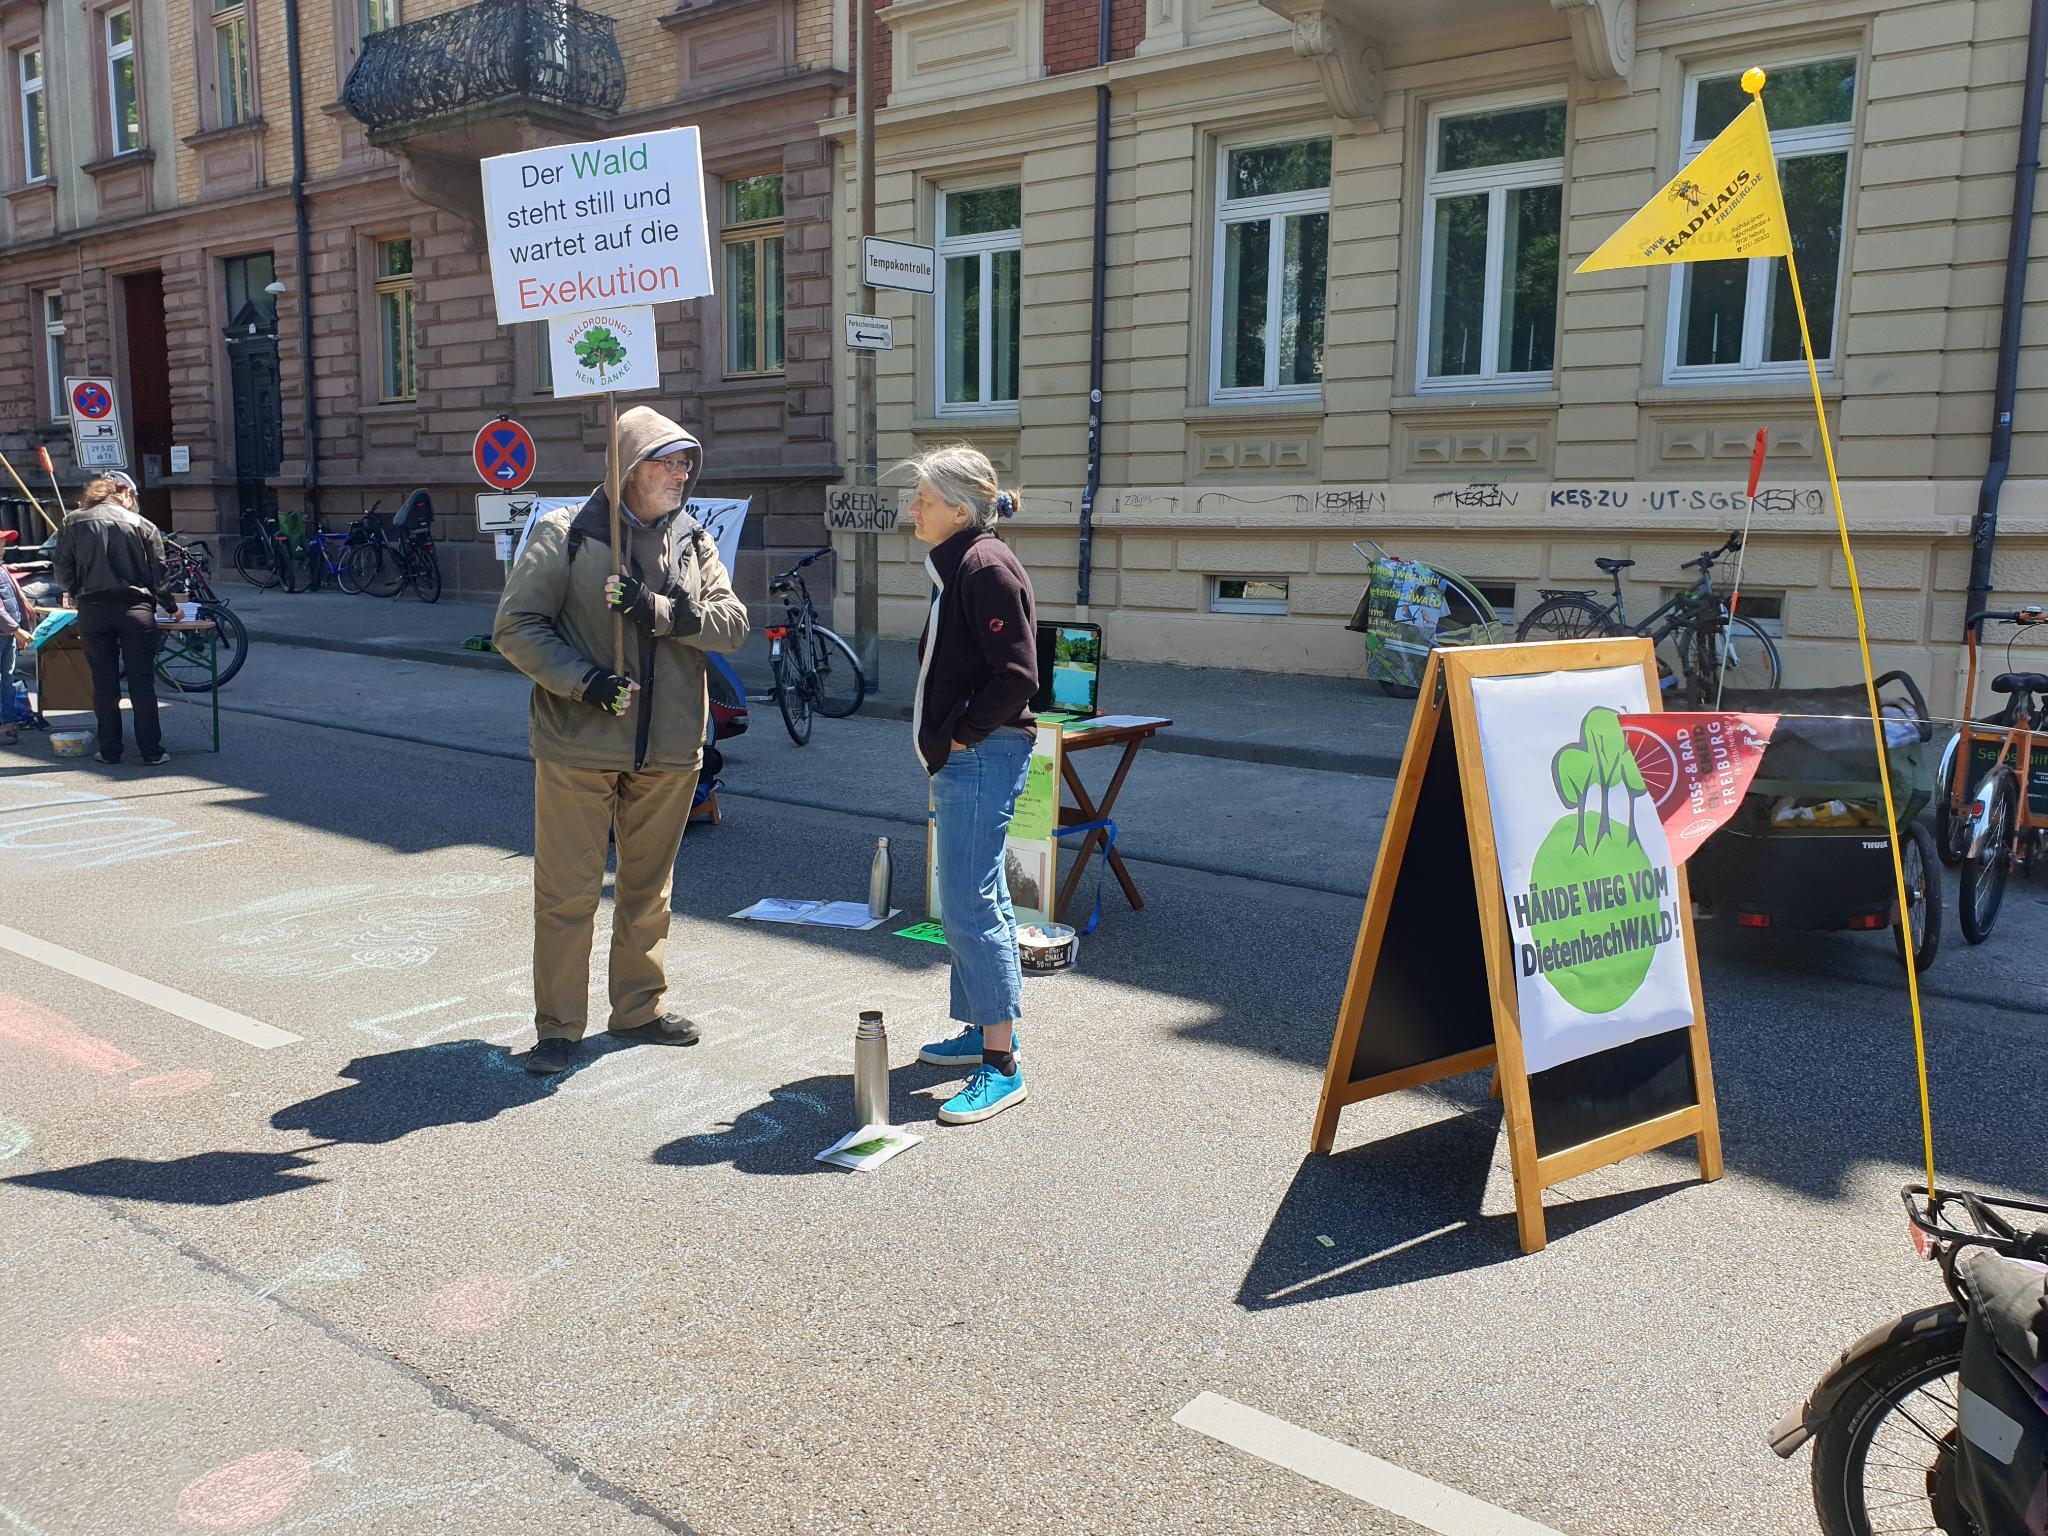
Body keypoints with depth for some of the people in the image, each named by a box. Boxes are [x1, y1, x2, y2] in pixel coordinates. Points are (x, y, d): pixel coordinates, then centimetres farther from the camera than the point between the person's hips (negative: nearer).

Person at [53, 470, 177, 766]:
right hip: (136, 609, -1)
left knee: (104, 684, 8)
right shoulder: (141, 525, 1)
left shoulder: (72, 523, 5)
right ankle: (151, 751, 3)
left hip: (92, 611, 1)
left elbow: (64, 573, 4)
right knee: (142, 684, 2)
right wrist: (171, 608, 17)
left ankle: (110, 750, 13)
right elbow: (159, 575, 3)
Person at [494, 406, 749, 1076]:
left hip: (669, 748, 4)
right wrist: (581, 680, -18)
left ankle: (640, 1007, 31)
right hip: (579, 746, -4)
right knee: (568, 891, 1)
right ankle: (558, 1026, 14)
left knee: (649, 887, 16)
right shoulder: (566, 533, -4)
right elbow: (516, 626, -6)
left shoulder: (694, 540, 9)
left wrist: (658, 611, -17)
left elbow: (732, 622, -2)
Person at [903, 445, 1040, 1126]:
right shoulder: (957, 565, 15)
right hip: (963, 759, 11)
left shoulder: (986, 567, -16)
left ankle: (1000, 1066, -4)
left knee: (970, 909, -10)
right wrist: (947, 740, 14)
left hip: (981, 757, -11)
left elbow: (1016, 675, -22)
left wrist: (959, 735, -14)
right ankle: (987, 1029, 30)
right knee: (976, 901, 18)